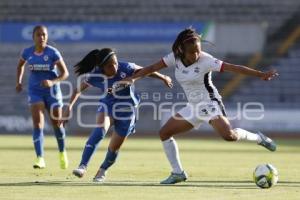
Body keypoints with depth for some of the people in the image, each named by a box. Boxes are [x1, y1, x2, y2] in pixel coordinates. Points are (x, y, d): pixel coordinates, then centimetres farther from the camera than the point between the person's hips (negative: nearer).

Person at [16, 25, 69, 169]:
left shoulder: (53, 53, -13)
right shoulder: (27, 52, -4)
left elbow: (65, 73, -11)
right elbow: (20, 65, 19)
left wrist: (52, 82, -28)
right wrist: (19, 82, 8)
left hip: (52, 92, -1)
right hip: (35, 92, 1)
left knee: (57, 124, 10)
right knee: (38, 124, -16)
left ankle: (62, 153, 38)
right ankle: (40, 159, -20)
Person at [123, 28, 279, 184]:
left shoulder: (206, 61, -20)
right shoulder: (175, 58, -5)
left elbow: (234, 68, -25)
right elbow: (153, 68, 0)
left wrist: (261, 75, -31)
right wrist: (132, 78, -13)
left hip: (210, 104, -6)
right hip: (193, 106, 7)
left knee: (228, 135, -30)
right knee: (164, 133, 3)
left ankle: (257, 138, -3)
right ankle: (178, 173, 11)